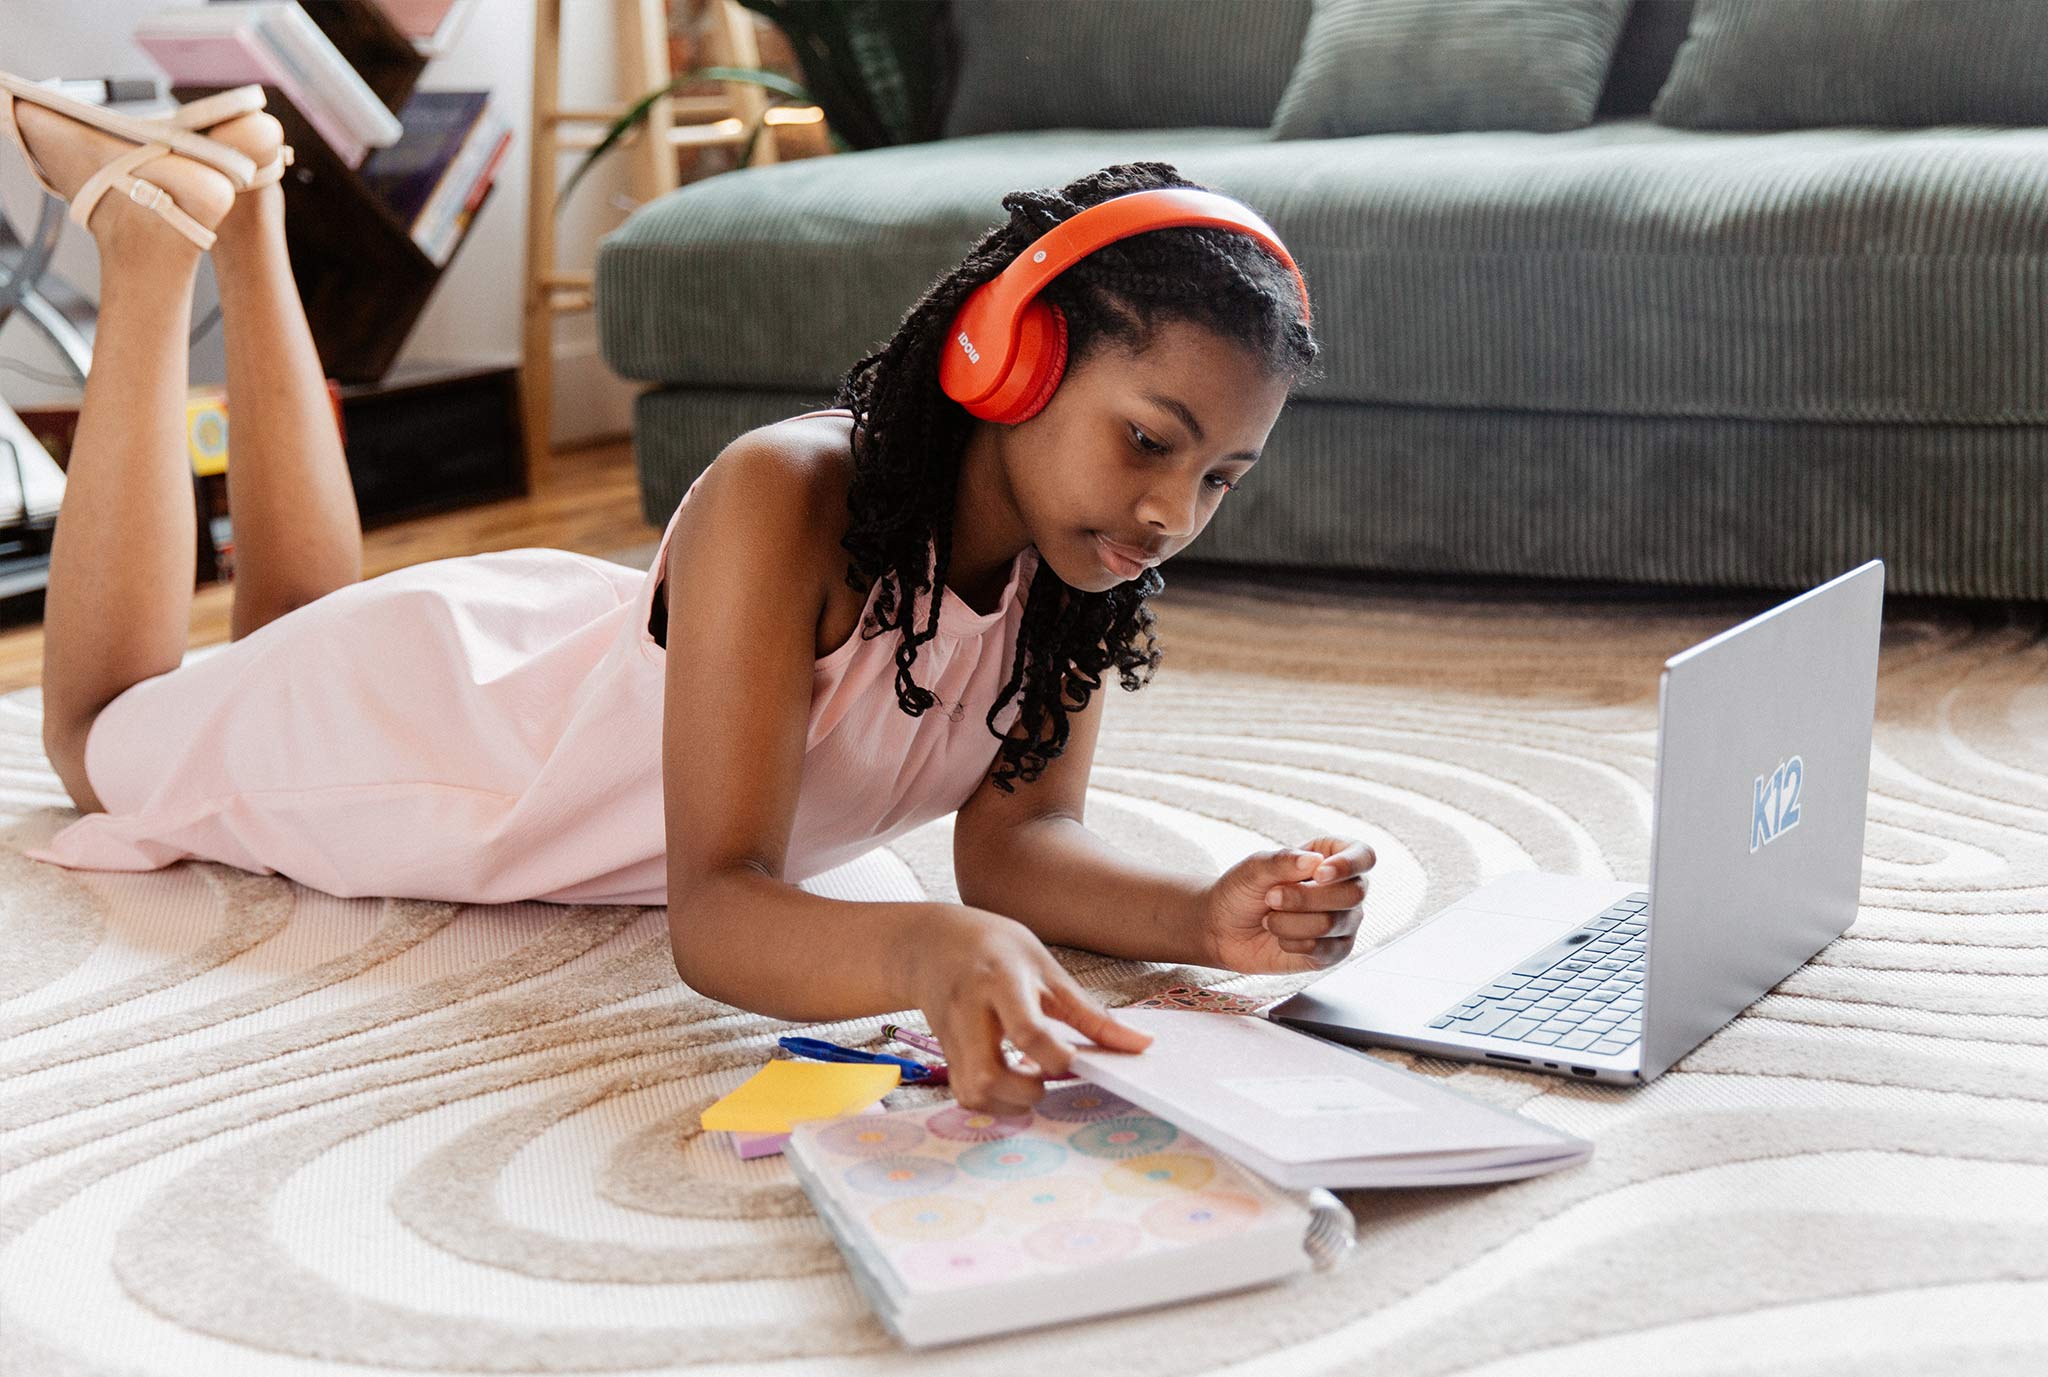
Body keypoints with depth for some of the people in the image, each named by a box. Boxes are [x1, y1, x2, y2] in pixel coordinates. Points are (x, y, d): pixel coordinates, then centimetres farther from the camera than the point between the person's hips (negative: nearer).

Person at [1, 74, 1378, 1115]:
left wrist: (1207, 915, -46)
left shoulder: (1085, 562, -23)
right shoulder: (784, 502, -43)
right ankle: (154, 235, 27)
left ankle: (245, 206, 40)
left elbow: (1016, 838, -25)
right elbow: (714, 909, -48)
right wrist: (930, 951, -69)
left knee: (296, 628, 36)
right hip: (427, 700, -5)